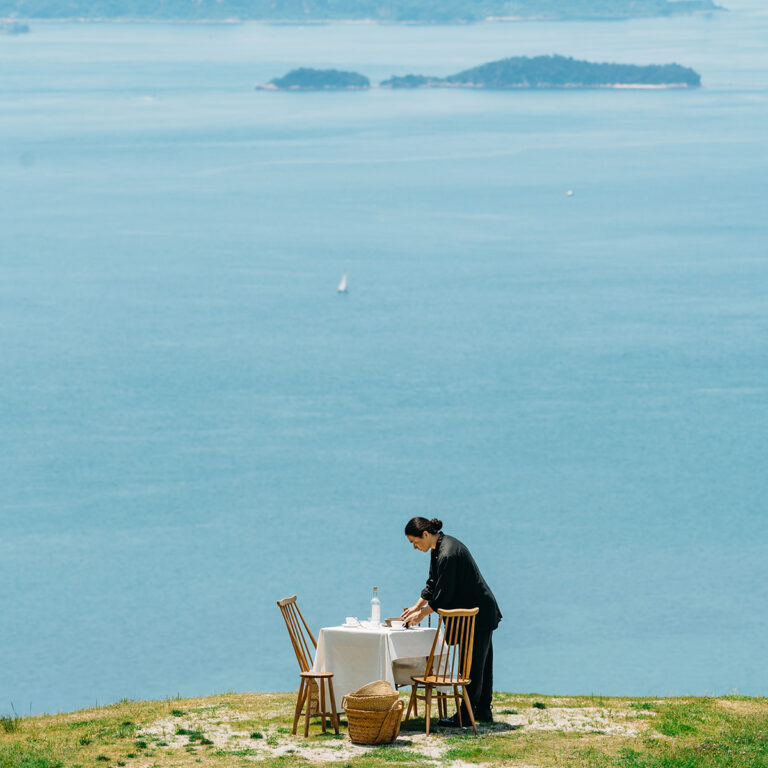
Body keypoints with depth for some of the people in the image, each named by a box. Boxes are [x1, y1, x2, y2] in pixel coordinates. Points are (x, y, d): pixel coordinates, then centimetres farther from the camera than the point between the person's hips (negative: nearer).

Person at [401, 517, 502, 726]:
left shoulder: (447, 554, -26)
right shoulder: (438, 549, 6)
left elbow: (443, 595, -23)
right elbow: (433, 585, 16)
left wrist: (422, 614, -12)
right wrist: (416, 607, 10)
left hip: (479, 613, -10)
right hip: (482, 612, 10)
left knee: (473, 663, -4)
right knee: (481, 662, 15)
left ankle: (466, 714, 0)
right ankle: (483, 711, 23)